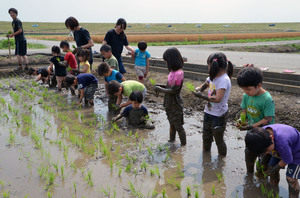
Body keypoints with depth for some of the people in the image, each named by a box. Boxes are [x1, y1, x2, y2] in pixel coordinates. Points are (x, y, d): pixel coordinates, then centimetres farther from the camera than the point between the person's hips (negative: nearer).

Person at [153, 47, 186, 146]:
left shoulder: (178, 73, -26)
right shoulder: (173, 71, 2)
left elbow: (173, 90, -26)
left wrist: (160, 89, -16)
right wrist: (162, 86, 1)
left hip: (175, 105, -9)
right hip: (169, 104, 9)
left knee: (178, 126, 5)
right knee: (172, 123, 25)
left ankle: (183, 145, 18)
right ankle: (172, 140, 43)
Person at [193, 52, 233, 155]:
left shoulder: (224, 80, -23)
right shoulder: (213, 77, 2)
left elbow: (217, 99, -32)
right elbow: (205, 85, 19)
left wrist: (201, 96, -25)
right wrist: (198, 89, -4)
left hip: (218, 116, -8)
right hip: (208, 112, 8)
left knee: (218, 140, 8)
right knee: (206, 138, 21)